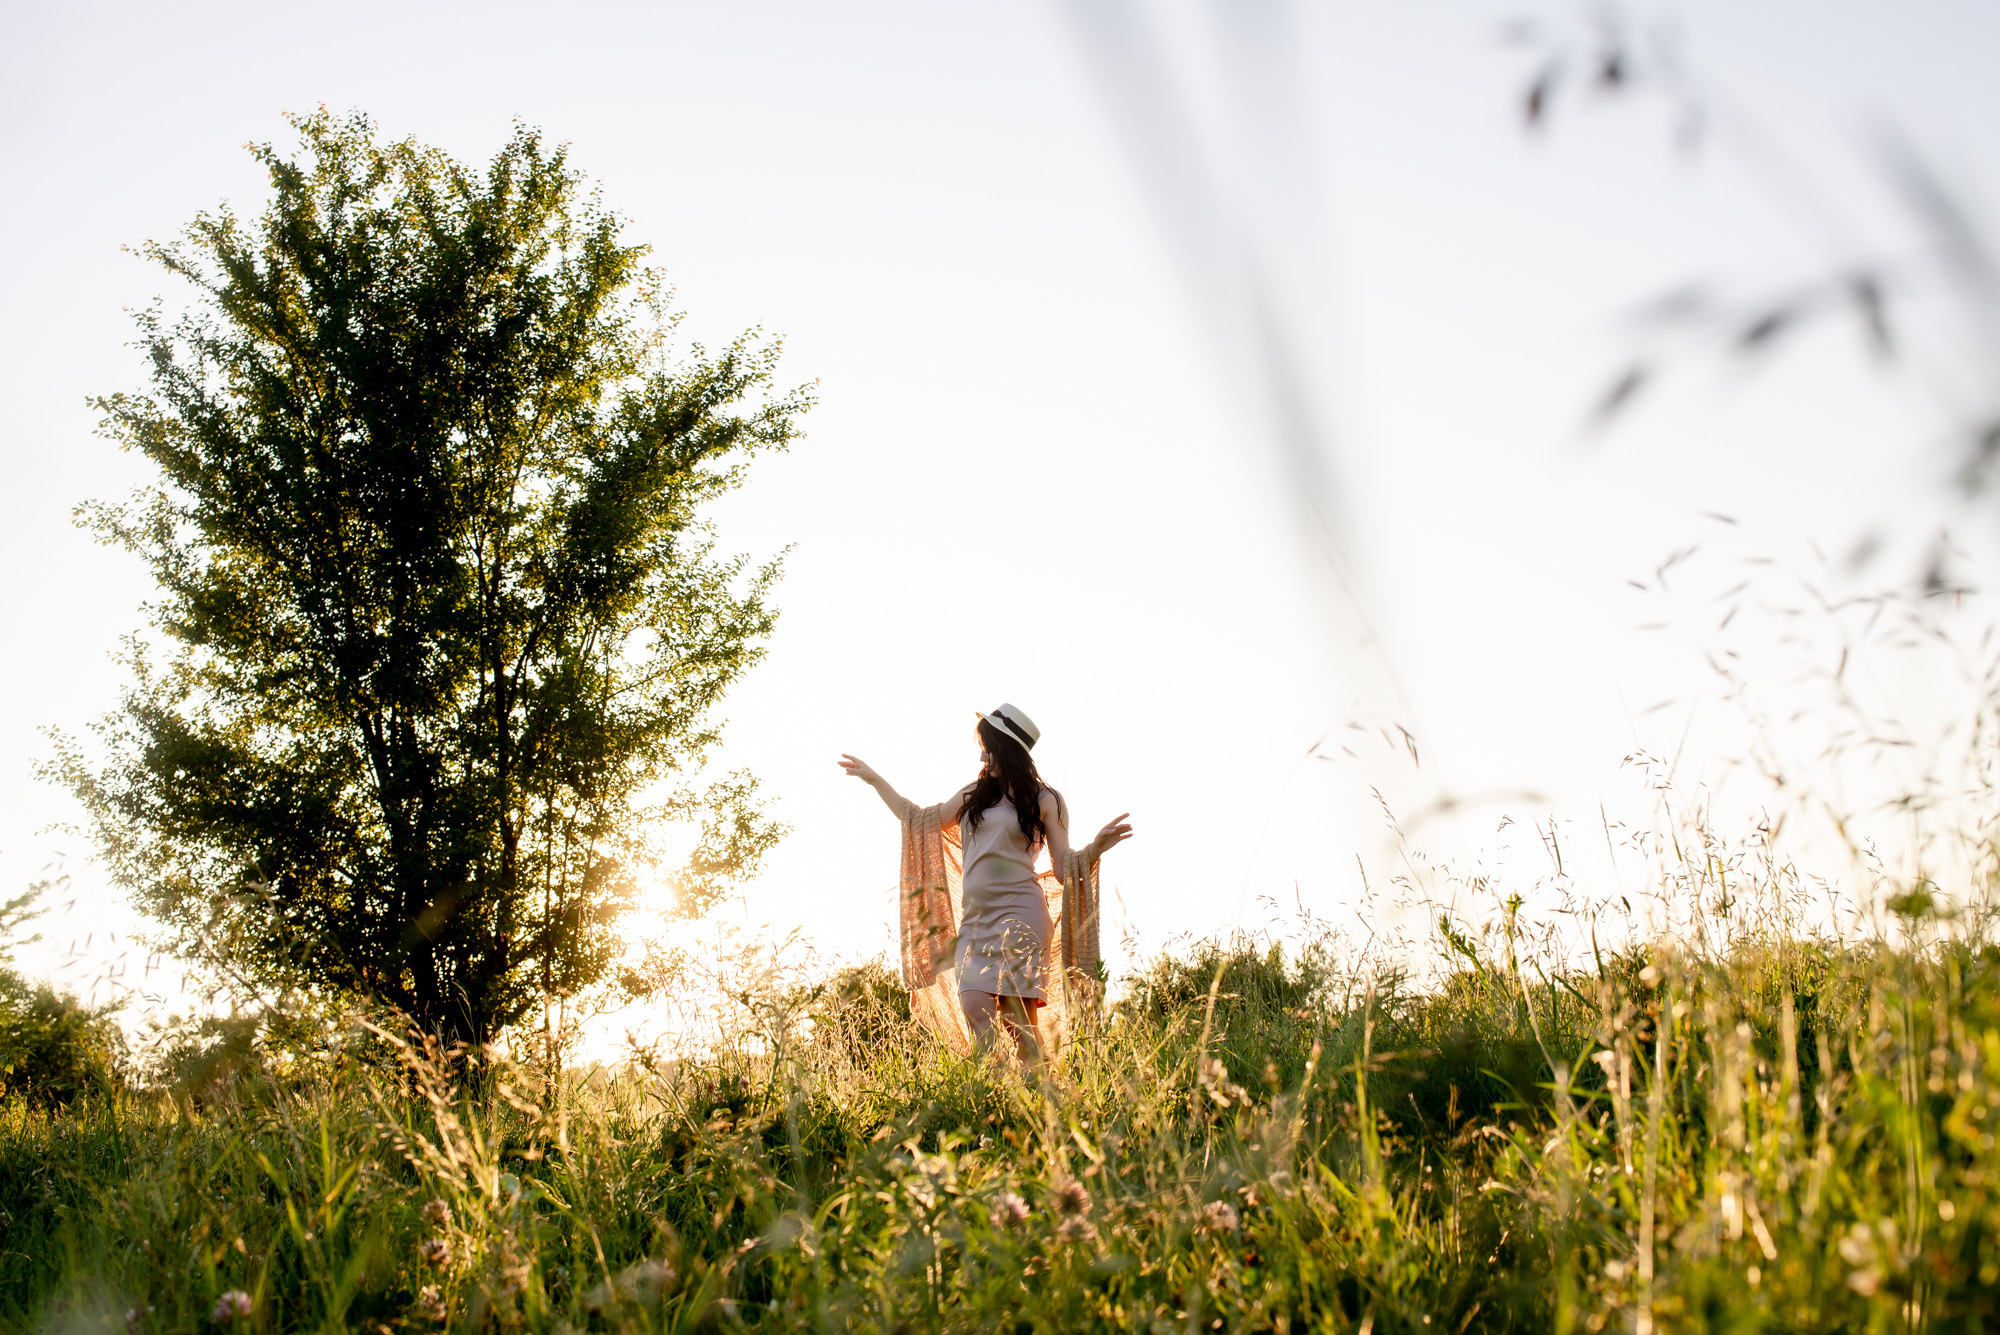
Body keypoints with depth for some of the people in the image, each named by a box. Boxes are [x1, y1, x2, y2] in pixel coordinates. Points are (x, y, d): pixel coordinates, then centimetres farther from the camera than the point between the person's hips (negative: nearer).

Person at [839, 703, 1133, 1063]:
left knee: (1017, 1021, -12)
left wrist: (1095, 848, -18)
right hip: (975, 920, 5)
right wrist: (875, 780, 31)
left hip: (1018, 914, -5)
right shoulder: (974, 795, 19)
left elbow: (1064, 867, 2)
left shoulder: (1044, 801, 5)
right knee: (975, 1013, -11)